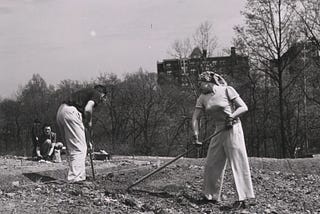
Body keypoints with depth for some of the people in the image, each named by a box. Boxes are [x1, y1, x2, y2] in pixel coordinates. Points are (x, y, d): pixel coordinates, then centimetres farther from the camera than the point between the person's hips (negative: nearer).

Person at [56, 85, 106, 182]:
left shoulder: (86, 92, 32)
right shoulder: (96, 94, 7)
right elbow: (87, 109, -14)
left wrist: (87, 141, 35)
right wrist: (89, 122, 7)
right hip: (71, 112, -9)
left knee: (71, 148, 15)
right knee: (79, 148, -5)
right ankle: (75, 178, -8)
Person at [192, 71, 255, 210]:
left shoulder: (227, 90, -8)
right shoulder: (202, 98, 7)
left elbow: (244, 107, -9)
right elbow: (195, 117, 4)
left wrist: (232, 115, -25)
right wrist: (196, 135, -8)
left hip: (233, 129, -6)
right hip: (218, 132, 6)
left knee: (238, 162, -7)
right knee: (212, 164, 8)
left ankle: (242, 199, -5)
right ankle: (212, 196, 21)